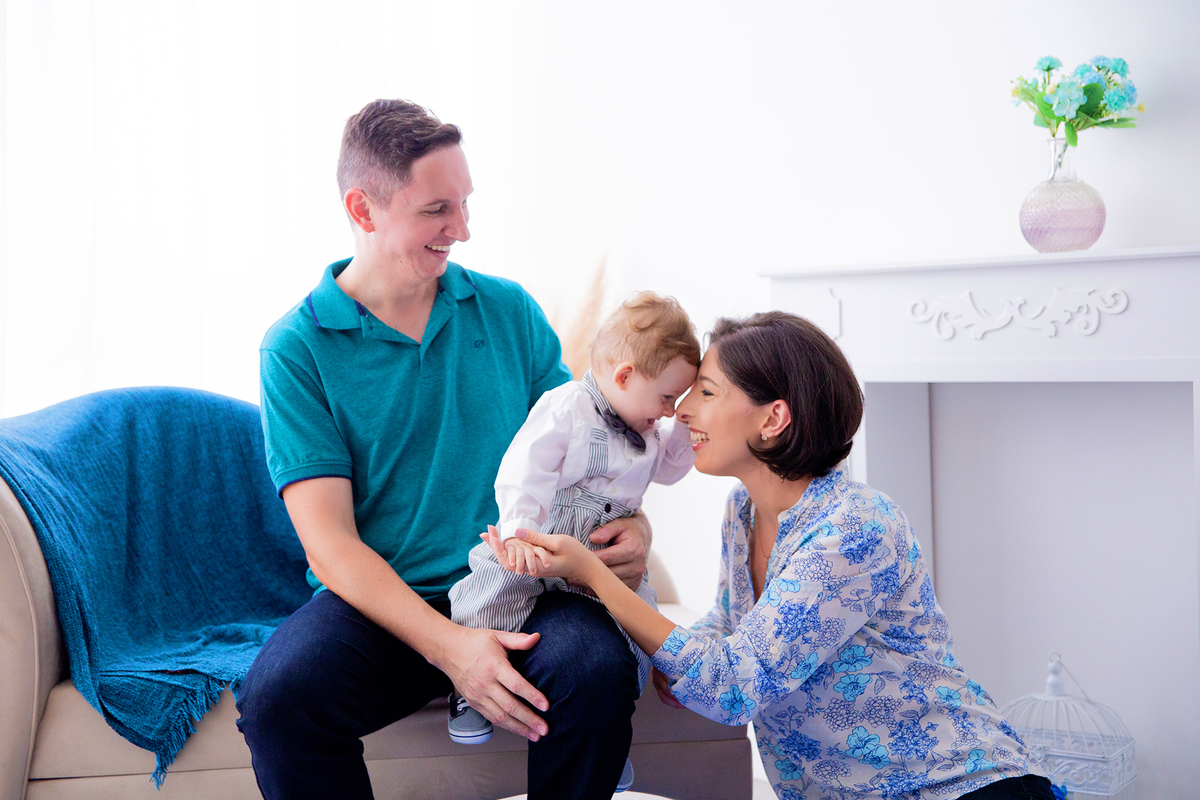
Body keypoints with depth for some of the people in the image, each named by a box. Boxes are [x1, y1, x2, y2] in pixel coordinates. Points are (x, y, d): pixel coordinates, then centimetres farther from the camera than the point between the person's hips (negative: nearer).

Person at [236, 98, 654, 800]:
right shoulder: (297, 348, -2)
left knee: (597, 670, -30)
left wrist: (629, 520, -9)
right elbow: (330, 544, -9)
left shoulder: (509, 309, 9)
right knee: (277, 694, -32)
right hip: (381, 605, -2)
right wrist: (448, 645, -24)